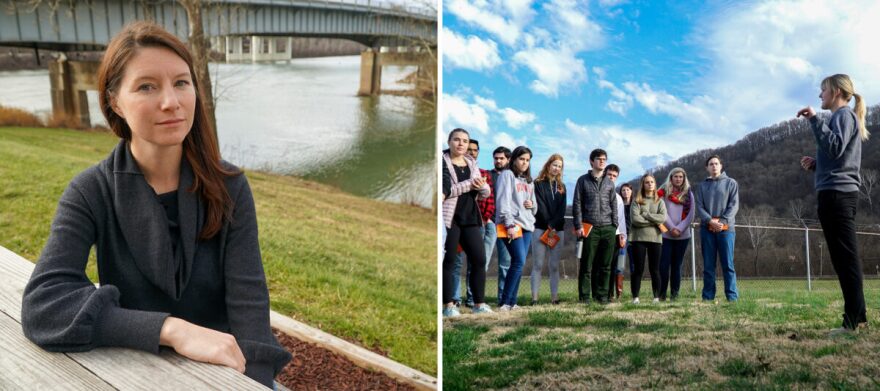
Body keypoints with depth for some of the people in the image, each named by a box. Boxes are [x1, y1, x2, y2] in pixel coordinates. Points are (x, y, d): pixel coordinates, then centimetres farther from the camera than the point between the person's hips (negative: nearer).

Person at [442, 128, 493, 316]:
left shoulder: (471, 163, 15)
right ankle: (448, 305, 5)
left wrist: (481, 186, -10)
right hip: (449, 219, -6)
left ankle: (479, 303, 13)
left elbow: (486, 193, 14)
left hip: (470, 218, 6)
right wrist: (468, 185, -18)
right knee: (448, 261, -2)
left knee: (479, 260, 3)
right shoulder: (442, 162, -4)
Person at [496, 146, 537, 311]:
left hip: (527, 225, 7)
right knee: (519, 262, -16)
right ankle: (505, 302, -12)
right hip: (512, 225, -7)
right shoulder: (507, 175, 0)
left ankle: (512, 302, 8)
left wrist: (533, 204, 1)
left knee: (518, 264, 4)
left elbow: (535, 205, 27)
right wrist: (509, 224, -18)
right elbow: (502, 201, -10)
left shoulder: (529, 180, 23)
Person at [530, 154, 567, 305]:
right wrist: (549, 226, -10)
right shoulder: (538, 184, 3)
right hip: (540, 228, -4)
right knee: (538, 264, -6)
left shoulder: (561, 186, 15)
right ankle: (534, 297, -7)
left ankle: (554, 296, 3)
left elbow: (562, 209, 5)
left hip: (558, 229, 4)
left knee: (554, 265, 2)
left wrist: (553, 224, -9)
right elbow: (540, 206, -5)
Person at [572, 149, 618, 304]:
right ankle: (584, 296, 3)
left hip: (608, 229, 3)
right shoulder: (583, 180, 6)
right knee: (587, 265, -3)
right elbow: (577, 204, 2)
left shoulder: (609, 183, 15)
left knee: (605, 265, 4)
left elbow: (614, 205, 16)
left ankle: (602, 295, 12)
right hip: (590, 228, -3)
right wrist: (579, 225, -7)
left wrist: (614, 226, 6)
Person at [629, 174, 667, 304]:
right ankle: (635, 297, 3)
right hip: (639, 238, -2)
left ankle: (657, 297, 9)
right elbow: (635, 218, -11)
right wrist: (654, 221, -8)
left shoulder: (659, 201, 11)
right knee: (638, 269, 0)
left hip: (655, 238, 2)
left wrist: (645, 215, -10)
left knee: (654, 269, 4)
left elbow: (663, 217, -6)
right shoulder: (637, 201, 4)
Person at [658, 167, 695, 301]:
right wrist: (672, 228, -12)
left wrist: (679, 229, -9)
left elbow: (690, 215, 3)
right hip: (666, 234, -2)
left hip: (683, 235, 2)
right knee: (664, 265, -7)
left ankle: (674, 293, 8)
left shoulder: (688, 194, 10)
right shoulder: (664, 192, 4)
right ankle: (662, 293, 0)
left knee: (676, 265, 4)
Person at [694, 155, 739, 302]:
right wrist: (710, 221, -13)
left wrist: (723, 221, -14)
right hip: (707, 229, 2)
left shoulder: (731, 183, 8)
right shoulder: (702, 186, 12)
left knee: (728, 264, -4)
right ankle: (708, 297, 6)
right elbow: (699, 207, 4)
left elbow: (734, 205, 0)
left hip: (726, 228, -2)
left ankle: (732, 296, -2)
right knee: (708, 265, 3)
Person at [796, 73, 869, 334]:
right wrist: (815, 164, 11)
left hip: (837, 193, -10)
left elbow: (835, 148, -22)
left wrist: (814, 120, -20)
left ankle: (854, 320, -11)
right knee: (844, 258, 10)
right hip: (840, 194, 10)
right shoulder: (844, 117, 24)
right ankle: (857, 317, 14)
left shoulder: (844, 114, -5)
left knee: (845, 257, -11)